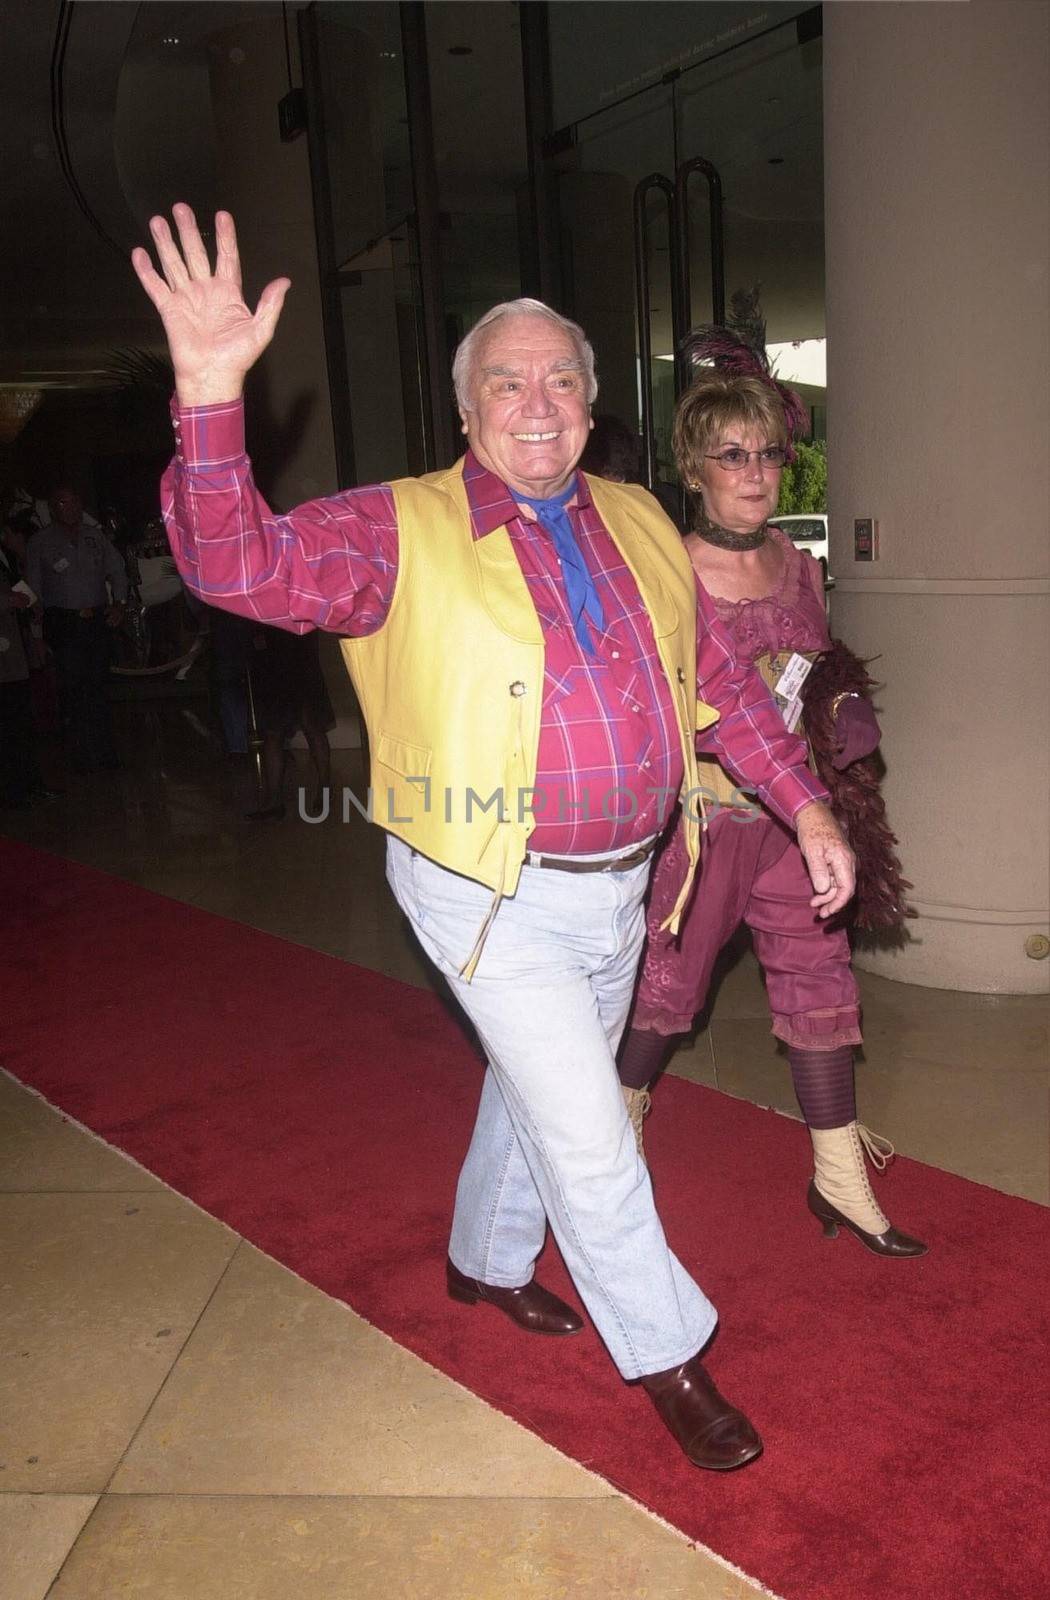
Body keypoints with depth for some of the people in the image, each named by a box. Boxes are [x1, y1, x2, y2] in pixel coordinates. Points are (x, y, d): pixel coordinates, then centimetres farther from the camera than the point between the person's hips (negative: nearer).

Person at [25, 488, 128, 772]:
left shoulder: (95, 536, 11)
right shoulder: (39, 543, 2)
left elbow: (117, 571, 16)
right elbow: (34, 588, 2)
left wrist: (118, 604, 1)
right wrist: (39, 631, -4)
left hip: (99, 619, 3)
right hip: (63, 625, -3)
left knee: (99, 687, 7)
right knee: (72, 688, -6)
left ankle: (106, 754, 13)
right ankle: (82, 757, -1)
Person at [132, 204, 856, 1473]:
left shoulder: (638, 525, 4)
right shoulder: (406, 529, -11)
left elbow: (718, 681, 9)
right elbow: (246, 565, -25)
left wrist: (807, 807, 3)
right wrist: (212, 392, -39)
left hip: (618, 887, 6)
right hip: (496, 899, -6)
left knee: (538, 1093, 24)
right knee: (590, 1138, 1)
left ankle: (486, 1261, 50)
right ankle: (667, 1355, 25)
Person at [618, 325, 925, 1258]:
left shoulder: (799, 567, 7)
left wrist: (844, 716, 0)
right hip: (705, 808, -5)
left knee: (819, 973, 7)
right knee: (672, 975, 10)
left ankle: (839, 1175, 20)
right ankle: (627, 1103, 39)